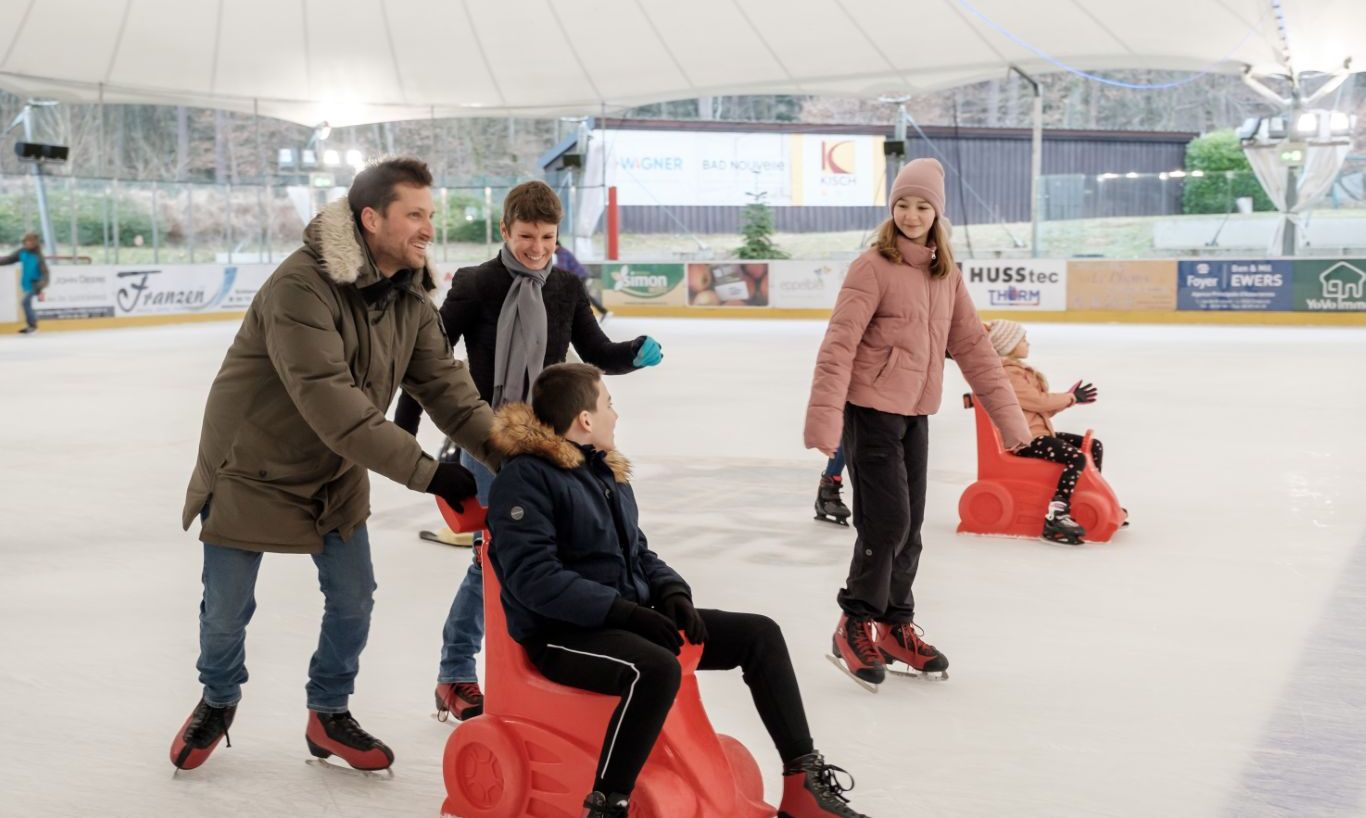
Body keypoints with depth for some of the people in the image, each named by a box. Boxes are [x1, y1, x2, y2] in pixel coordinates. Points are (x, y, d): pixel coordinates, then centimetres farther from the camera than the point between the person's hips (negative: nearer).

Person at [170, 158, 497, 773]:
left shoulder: (410, 296, -6)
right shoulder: (301, 286, -32)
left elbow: (445, 385, -9)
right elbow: (330, 404, -38)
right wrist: (427, 472, -38)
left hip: (336, 473, 6)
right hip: (253, 469, -6)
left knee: (353, 598, 8)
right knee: (227, 609, 8)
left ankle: (329, 714, 31)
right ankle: (218, 701, 39)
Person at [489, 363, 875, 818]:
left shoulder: (605, 468, 13)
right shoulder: (525, 478, -14)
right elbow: (534, 578, -22)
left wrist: (671, 592, -2)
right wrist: (624, 610, -26)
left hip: (630, 617, 9)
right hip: (563, 633, -9)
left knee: (760, 635, 0)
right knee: (657, 670, -38)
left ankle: (803, 779, 4)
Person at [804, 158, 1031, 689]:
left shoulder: (946, 275, 8)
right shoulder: (873, 267, -12)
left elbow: (972, 346, 10)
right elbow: (839, 345, -19)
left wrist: (1007, 413, 7)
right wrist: (824, 418, -27)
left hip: (916, 415, 7)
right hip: (871, 411, -6)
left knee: (909, 526, 13)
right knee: (887, 522, -8)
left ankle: (896, 626, 29)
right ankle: (855, 626, 10)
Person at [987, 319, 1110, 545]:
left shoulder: (1018, 370, 18)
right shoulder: (1008, 374, -16)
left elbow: (1041, 407, 15)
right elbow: (1040, 401, -18)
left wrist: (1069, 397, 3)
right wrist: (1072, 398, -4)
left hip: (1038, 432, 11)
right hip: (1024, 439, -11)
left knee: (1094, 446, 12)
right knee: (1077, 458, -29)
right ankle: (1056, 516, -32)